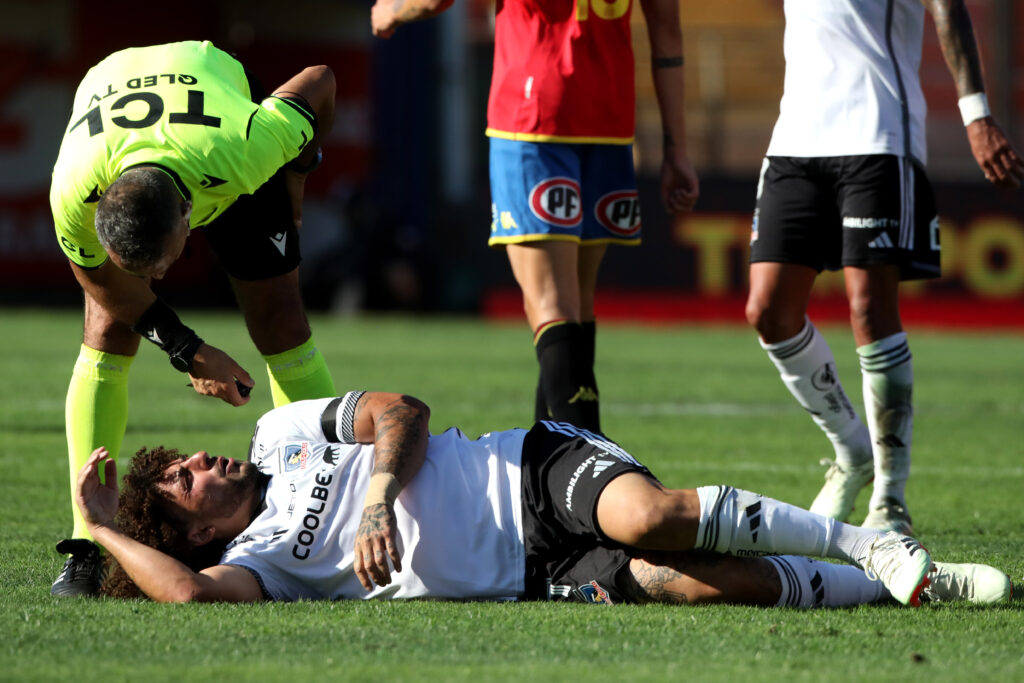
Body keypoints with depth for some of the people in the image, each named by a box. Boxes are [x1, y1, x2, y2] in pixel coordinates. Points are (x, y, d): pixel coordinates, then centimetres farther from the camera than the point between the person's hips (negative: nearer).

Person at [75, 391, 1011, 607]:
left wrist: (380, 491, -11)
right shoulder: (257, 559, 4)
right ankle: (895, 589, -15)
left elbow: (403, 411, 7)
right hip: (524, 575, -1)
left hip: (537, 468, 1)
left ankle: (871, 546, -14)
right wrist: (104, 530, -5)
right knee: (680, 583, -24)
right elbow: (190, 591, -16)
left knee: (649, 517, -30)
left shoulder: (287, 430, 13)